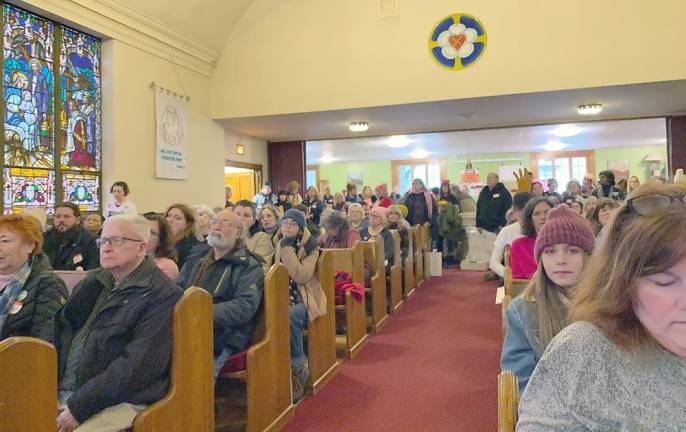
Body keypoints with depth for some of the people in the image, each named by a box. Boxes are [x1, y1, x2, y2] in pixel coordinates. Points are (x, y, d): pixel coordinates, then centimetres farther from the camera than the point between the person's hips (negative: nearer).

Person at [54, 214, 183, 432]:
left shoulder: (162, 295, -11)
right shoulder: (93, 282, 14)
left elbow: (138, 364, -17)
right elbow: (61, 335, 11)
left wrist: (80, 407, -16)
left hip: (119, 402, -6)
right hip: (63, 393, 7)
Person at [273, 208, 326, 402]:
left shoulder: (310, 247, -7)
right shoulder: (278, 245, 8)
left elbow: (301, 276, -21)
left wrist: (288, 248, -21)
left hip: (304, 298, -4)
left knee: (290, 317, -35)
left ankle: (299, 369, -16)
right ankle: (290, 367, -13)